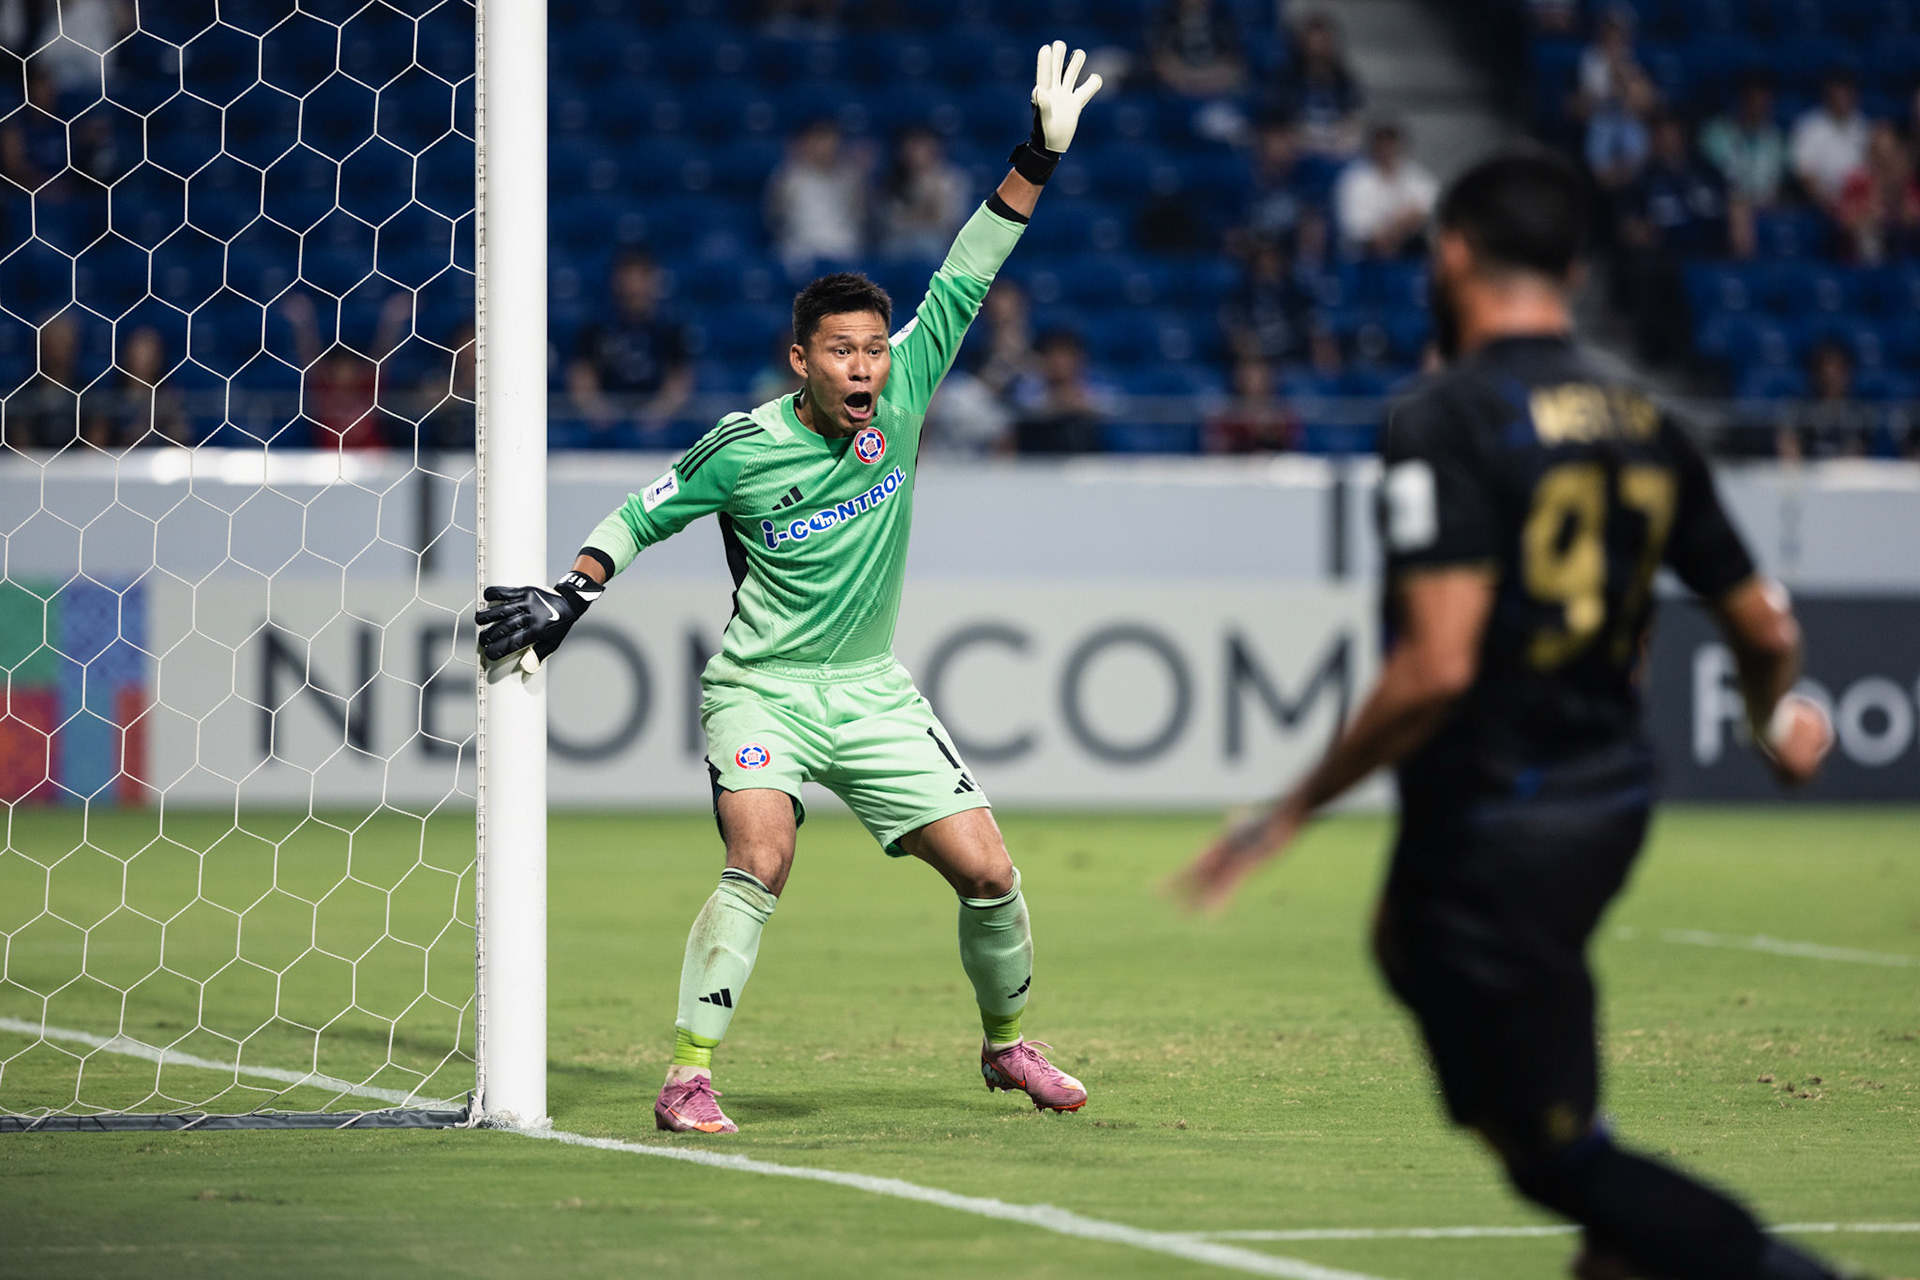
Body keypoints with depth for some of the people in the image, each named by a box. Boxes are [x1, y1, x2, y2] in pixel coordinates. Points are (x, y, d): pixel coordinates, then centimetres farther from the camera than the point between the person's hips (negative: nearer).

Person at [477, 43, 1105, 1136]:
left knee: (988, 871, 0)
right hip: (763, 688, -4)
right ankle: (688, 1079, -24)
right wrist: (570, 597, -8)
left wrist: (1041, 155, -8)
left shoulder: (904, 394, -6)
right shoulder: (743, 449, -13)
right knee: (761, 861, -26)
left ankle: (1009, 1043, 26)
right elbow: (642, 517, 2)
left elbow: (965, 280, -4)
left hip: (874, 692, 4)